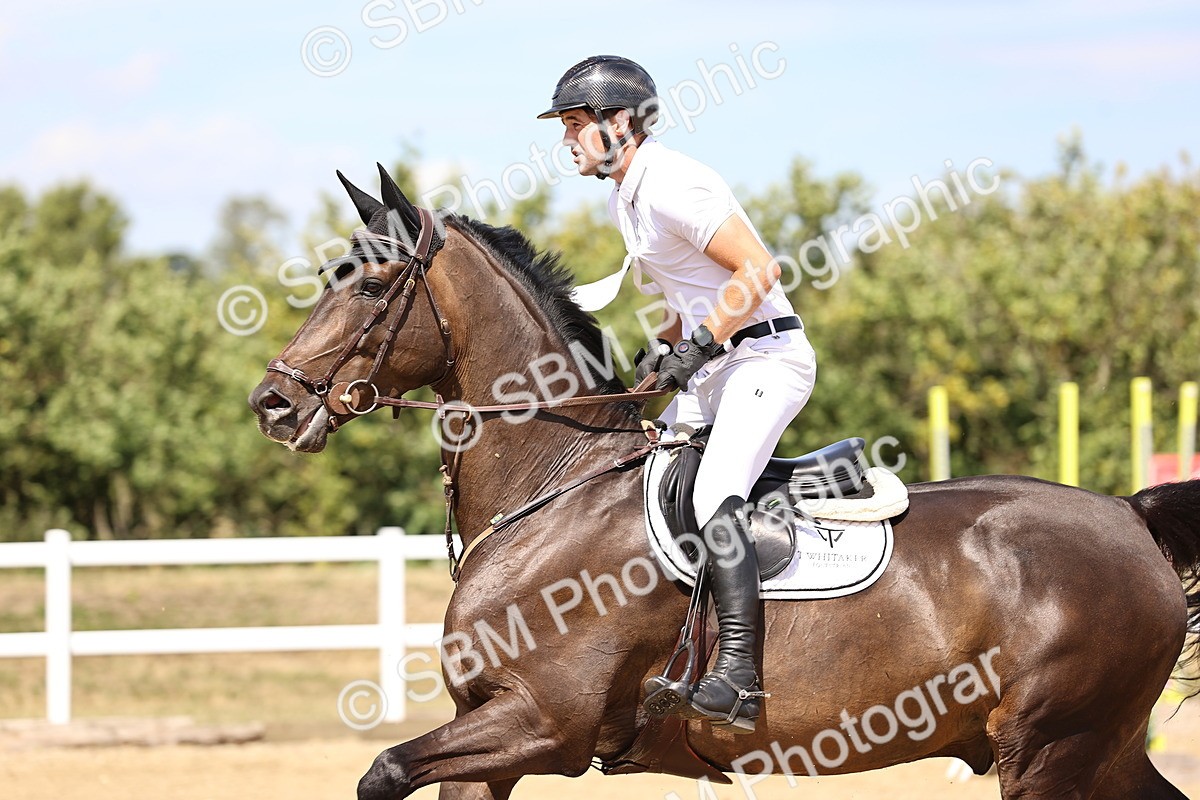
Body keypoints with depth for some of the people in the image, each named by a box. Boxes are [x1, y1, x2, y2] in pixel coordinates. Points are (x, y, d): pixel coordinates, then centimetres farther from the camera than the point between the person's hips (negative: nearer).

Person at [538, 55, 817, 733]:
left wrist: (699, 345, -21)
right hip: (714, 365, 11)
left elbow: (759, 271, -22)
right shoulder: (626, 199, 15)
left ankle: (738, 677, -34)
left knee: (713, 499, -27)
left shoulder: (670, 185, -16)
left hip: (768, 354, -11)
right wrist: (664, 349, 11)